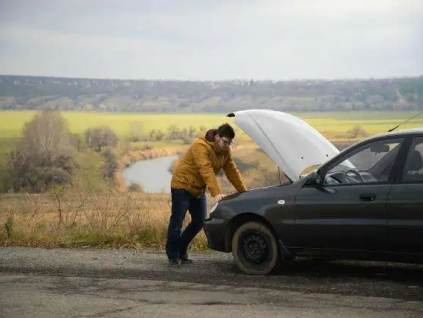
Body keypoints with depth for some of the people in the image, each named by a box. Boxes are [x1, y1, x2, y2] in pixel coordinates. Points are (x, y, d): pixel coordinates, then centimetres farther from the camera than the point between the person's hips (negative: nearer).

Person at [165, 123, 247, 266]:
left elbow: (232, 171, 3)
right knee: (177, 222, -6)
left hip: (198, 189, 8)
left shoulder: (225, 151, 0)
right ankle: (173, 256, 3)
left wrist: (243, 192, -3)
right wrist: (216, 193, -43)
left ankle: (181, 251, 20)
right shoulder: (201, 146, -26)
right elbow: (206, 171, -35)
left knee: (199, 221, 6)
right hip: (182, 186, -8)